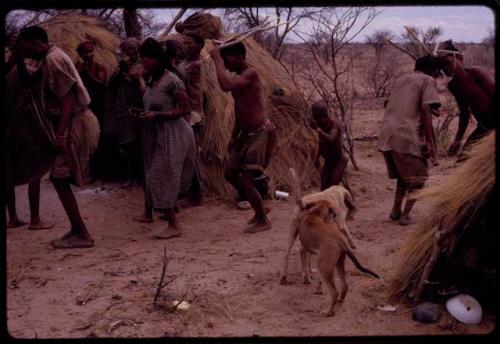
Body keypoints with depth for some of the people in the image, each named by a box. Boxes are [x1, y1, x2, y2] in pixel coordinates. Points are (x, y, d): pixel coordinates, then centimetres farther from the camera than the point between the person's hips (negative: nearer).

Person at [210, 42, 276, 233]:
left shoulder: (250, 74, -18)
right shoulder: (238, 78, 11)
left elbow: (226, 86, -36)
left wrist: (216, 58, -25)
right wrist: (234, 135, 19)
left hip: (261, 133, -10)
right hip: (246, 134, 10)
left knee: (245, 180, -9)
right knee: (230, 174, 12)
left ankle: (263, 221, 8)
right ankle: (259, 208, 28)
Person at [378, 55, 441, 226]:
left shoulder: (400, 80, 24)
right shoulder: (428, 80, 4)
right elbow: (425, 110, -9)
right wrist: (429, 141, -11)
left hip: (386, 135, 7)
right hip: (407, 137, -7)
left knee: (402, 175, 23)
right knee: (418, 178, 8)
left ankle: (395, 211, 21)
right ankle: (405, 215, 3)